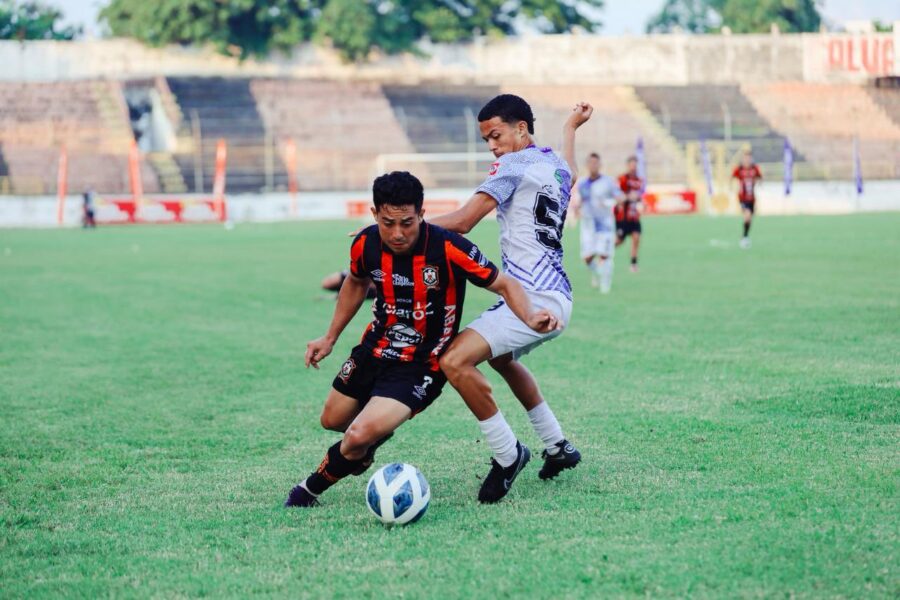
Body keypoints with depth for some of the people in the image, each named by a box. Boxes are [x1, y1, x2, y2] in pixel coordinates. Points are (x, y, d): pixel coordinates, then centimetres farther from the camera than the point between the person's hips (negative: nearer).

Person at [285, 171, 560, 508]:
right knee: (333, 421, 22)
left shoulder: (449, 249, -27)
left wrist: (530, 318, -37)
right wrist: (330, 338, 14)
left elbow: (505, 285, -17)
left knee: (359, 437, -21)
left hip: (421, 365, -5)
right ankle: (378, 430, 55)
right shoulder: (366, 244, -12)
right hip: (374, 350, 5)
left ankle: (312, 488, 8)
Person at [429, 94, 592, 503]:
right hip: (556, 296, 10)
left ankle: (507, 455, -11)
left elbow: (462, 222, -15)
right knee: (501, 359, 35)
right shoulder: (556, 165, 15)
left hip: (533, 301, -10)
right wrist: (571, 127, 59)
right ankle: (557, 447, 39)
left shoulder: (514, 165, -9)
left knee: (455, 362, -23)